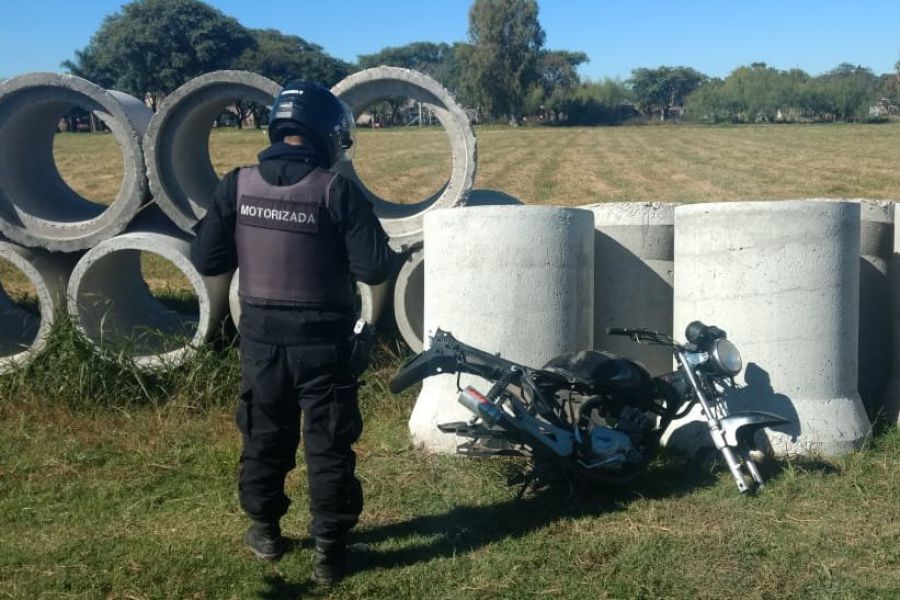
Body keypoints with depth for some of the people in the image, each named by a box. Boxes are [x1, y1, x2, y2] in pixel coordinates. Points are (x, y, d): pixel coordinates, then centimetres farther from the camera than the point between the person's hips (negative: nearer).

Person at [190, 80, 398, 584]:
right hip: (322, 339, -3)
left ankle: (265, 531, 36)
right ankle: (330, 549, 18)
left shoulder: (238, 185, -4)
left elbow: (207, 259, 0)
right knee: (329, 444, 9)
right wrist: (391, 255, 6)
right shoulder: (336, 189, -14)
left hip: (260, 335, 4)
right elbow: (373, 269, -17)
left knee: (264, 435, 20)